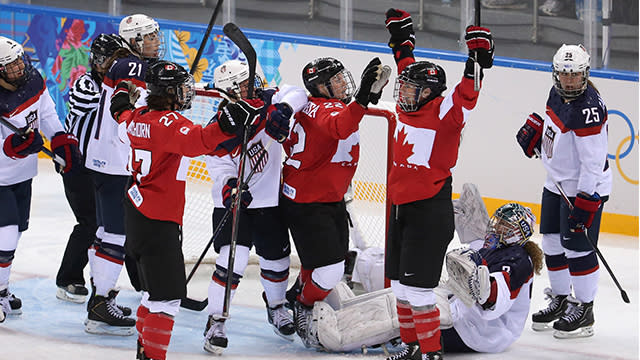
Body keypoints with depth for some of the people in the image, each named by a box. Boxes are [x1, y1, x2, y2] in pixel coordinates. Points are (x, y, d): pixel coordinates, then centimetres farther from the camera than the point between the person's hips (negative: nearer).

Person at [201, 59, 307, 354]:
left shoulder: (266, 104, -8)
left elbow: (296, 95, -20)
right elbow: (219, 166, -16)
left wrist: (283, 108, -40)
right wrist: (229, 186, -36)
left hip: (269, 200, 4)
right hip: (233, 202, -3)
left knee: (276, 259, 16)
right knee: (233, 259, -18)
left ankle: (276, 307, 45)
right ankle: (216, 322, -6)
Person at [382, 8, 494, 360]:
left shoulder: (445, 113, -12)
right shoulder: (409, 107, 9)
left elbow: (466, 96, -30)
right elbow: (409, 73, 25)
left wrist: (477, 62, -42)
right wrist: (402, 41, 29)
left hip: (431, 212, -9)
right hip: (401, 205, 9)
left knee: (416, 285, -9)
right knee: (399, 282, 14)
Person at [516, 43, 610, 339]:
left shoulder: (589, 109, -27)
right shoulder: (558, 93, 0)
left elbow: (593, 160, -28)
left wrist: (585, 203, -28)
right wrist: (535, 128, 9)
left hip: (585, 189, -9)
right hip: (557, 184, 9)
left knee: (577, 247, -7)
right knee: (552, 242, 15)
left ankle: (583, 310, 5)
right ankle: (560, 300, 30)